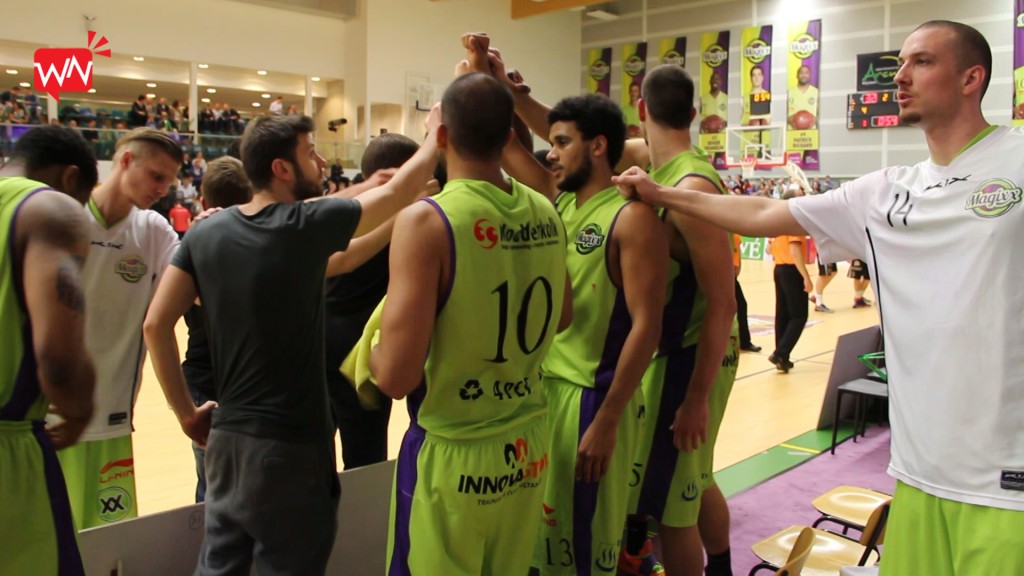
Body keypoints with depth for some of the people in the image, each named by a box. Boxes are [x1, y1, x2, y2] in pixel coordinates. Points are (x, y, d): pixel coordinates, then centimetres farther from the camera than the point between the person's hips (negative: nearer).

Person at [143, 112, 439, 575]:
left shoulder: (205, 232, 0)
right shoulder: (310, 225, -14)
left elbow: (156, 325, -2)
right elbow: (397, 192, -5)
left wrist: (186, 412, 6)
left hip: (225, 438, 6)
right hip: (292, 444, -6)